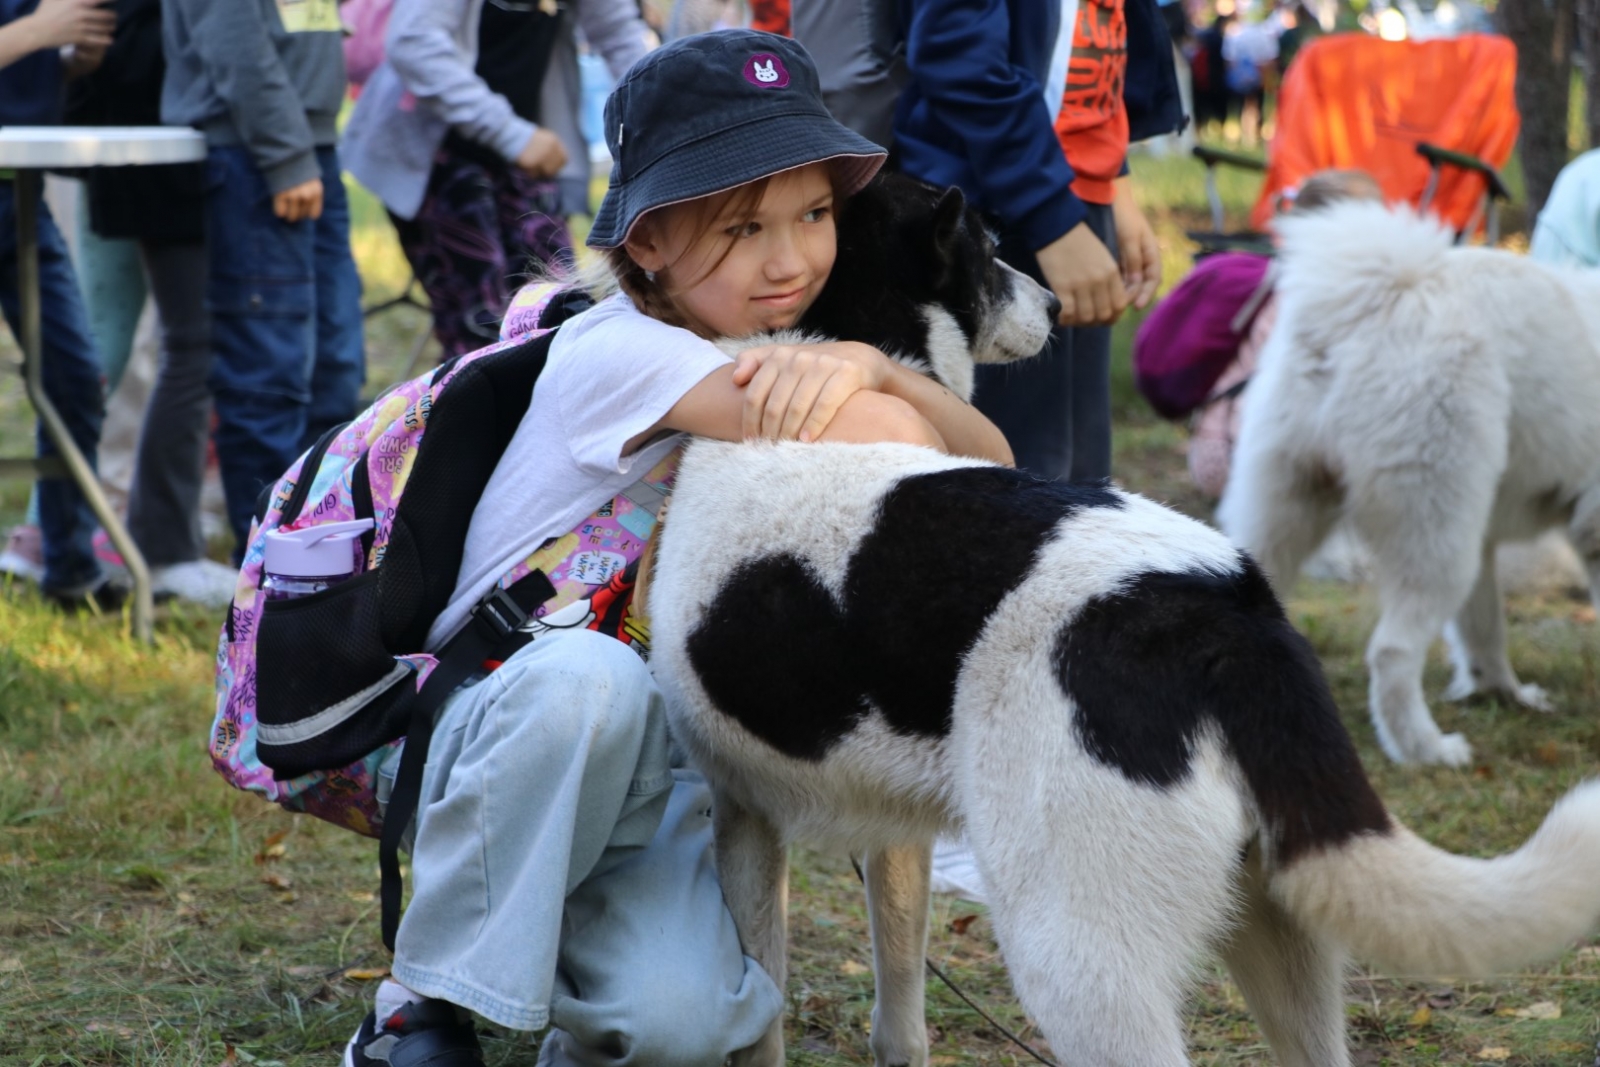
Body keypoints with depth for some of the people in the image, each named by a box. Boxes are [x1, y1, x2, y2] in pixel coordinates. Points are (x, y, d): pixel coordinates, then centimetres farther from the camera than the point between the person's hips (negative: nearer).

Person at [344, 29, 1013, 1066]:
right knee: (590, 673, -40)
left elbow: (990, 466, -10)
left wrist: (868, 367, -27)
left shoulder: (799, 359, 3)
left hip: (650, 776, 4)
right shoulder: (617, 350, -20)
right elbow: (893, 444, -32)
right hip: (501, 737, -4)